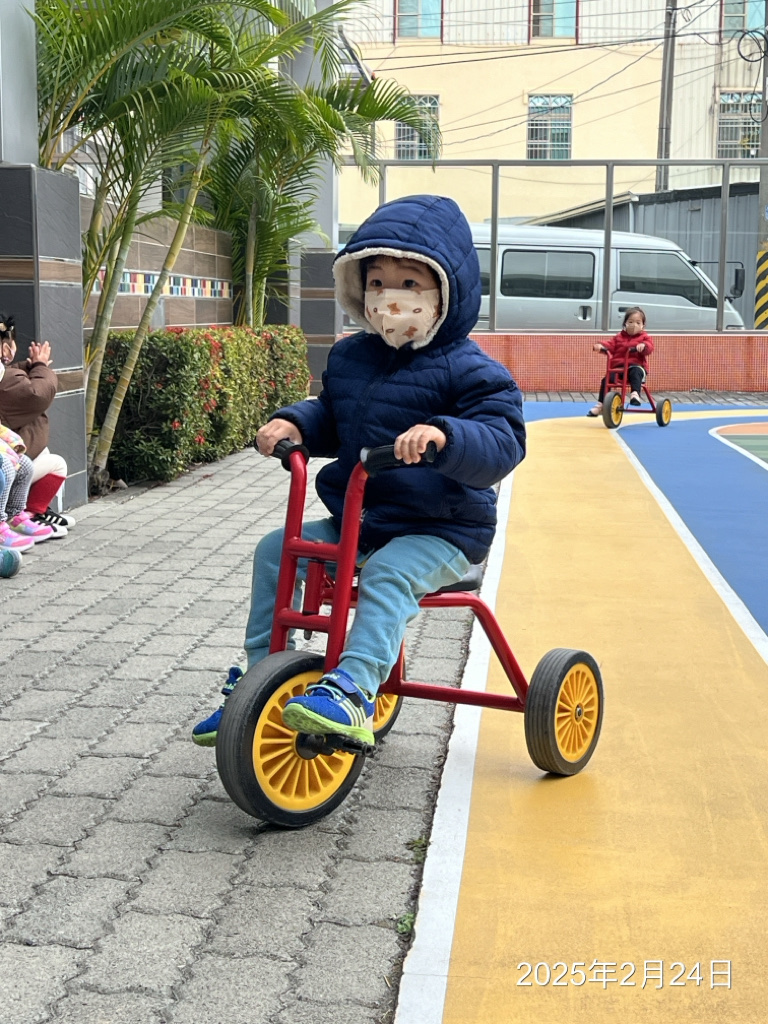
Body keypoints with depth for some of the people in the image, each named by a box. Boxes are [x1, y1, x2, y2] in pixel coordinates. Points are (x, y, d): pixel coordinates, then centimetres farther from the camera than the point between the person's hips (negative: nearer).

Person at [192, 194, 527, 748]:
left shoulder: (469, 370, -12)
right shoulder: (350, 356, 8)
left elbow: (502, 442, -23)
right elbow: (331, 417, 20)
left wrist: (444, 435, -43)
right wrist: (294, 422, -3)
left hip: (439, 530, -7)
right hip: (354, 520, 7)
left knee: (387, 574, -35)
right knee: (275, 550, -2)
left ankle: (352, 693, -43)